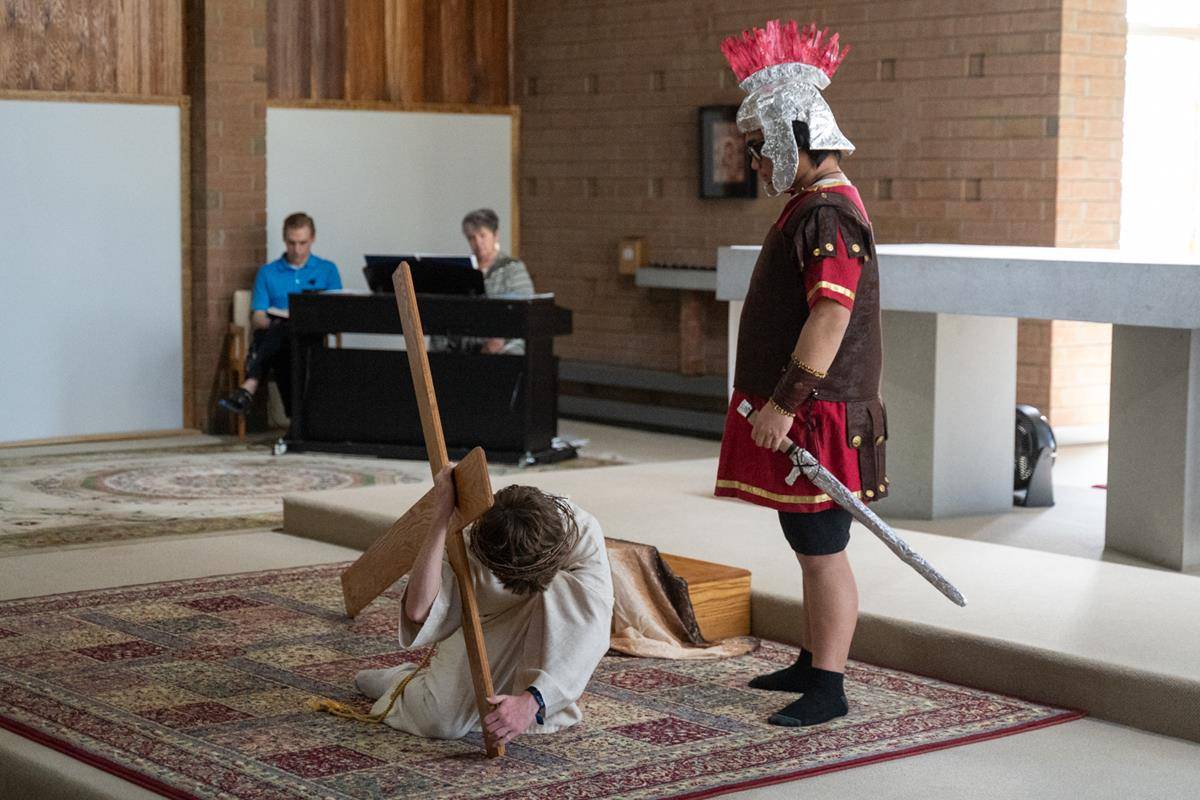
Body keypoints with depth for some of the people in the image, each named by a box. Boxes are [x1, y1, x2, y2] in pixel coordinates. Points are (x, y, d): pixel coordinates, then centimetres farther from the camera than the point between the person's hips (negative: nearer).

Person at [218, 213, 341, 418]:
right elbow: (256, 319, 11)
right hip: (274, 334, 2)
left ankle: (249, 388, -55)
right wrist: (271, 323, -13)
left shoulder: (328, 270, 17)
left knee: (281, 330, -36)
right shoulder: (267, 273, 20)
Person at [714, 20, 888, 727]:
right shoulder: (813, 204, 16)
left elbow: (830, 316, -27)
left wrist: (785, 402, -26)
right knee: (811, 546, 18)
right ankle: (811, 663, 30)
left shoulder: (827, 214, -18)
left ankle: (829, 688, 1)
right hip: (800, 415, 11)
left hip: (818, 415, -11)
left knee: (823, 549, -5)